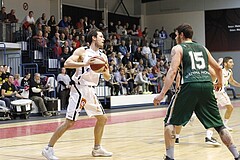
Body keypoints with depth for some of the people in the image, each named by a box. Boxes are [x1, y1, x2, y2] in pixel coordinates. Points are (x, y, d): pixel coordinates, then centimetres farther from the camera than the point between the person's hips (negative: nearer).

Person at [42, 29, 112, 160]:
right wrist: (84, 63, -29)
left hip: (91, 90, 8)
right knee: (70, 122, -12)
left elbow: (107, 78, 13)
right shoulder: (82, 51, -6)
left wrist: (105, 71, -9)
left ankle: (97, 149, 25)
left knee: (102, 118, 12)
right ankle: (48, 148, -4)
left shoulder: (103, 56, 12)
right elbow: (67, 63, -18)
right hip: (79, 89, -8)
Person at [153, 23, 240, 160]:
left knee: (170, 121, 9)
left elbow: (173, 71, -5)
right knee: (219, 124, 14)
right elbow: (218, 68, 28)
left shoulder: (178, 48, 10)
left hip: (190, 85, -4)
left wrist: (162, 94, -9)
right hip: (207, 85, 5)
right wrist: (220, 83, 48)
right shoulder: (202, 48, 24)